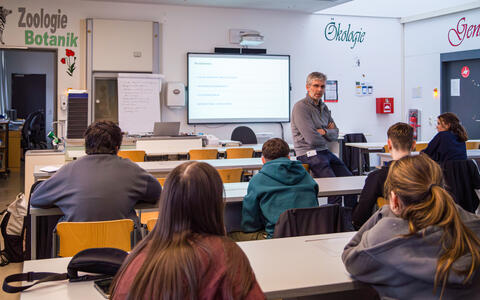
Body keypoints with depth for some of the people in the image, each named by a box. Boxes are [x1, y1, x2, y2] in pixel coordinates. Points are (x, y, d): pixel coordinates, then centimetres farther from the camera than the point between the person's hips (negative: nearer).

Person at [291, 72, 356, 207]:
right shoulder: (301, 107, -12)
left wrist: (324, 132, -9)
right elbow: (312, 139, -19)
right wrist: (327, 137, 2)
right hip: (309, 154, -9)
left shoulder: (324, 107, 15)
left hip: (325, 151, 9)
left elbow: (335, 133, 14)